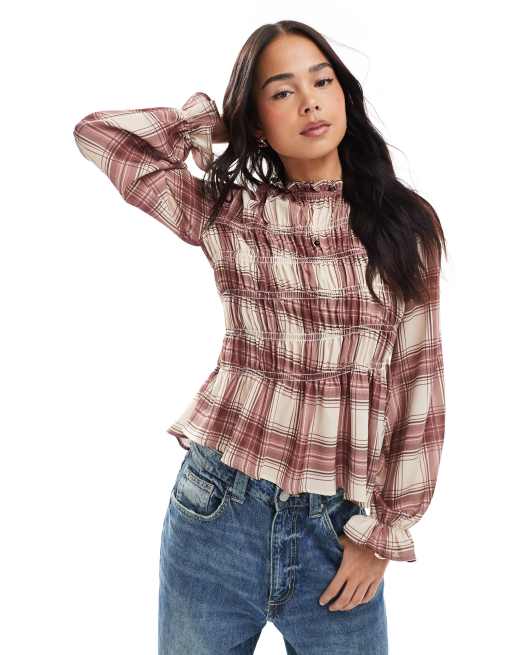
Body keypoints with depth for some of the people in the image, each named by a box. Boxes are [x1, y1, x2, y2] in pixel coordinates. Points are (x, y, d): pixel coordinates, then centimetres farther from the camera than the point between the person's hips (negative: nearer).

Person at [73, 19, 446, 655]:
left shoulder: (405, 223, 0)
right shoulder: (228, 214, 0)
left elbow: (420, 382, 1)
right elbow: (97, 132, 2)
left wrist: (386, 531, -1)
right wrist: (214, 122, 6)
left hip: (338, 530, 0)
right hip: (216, 512, 1)